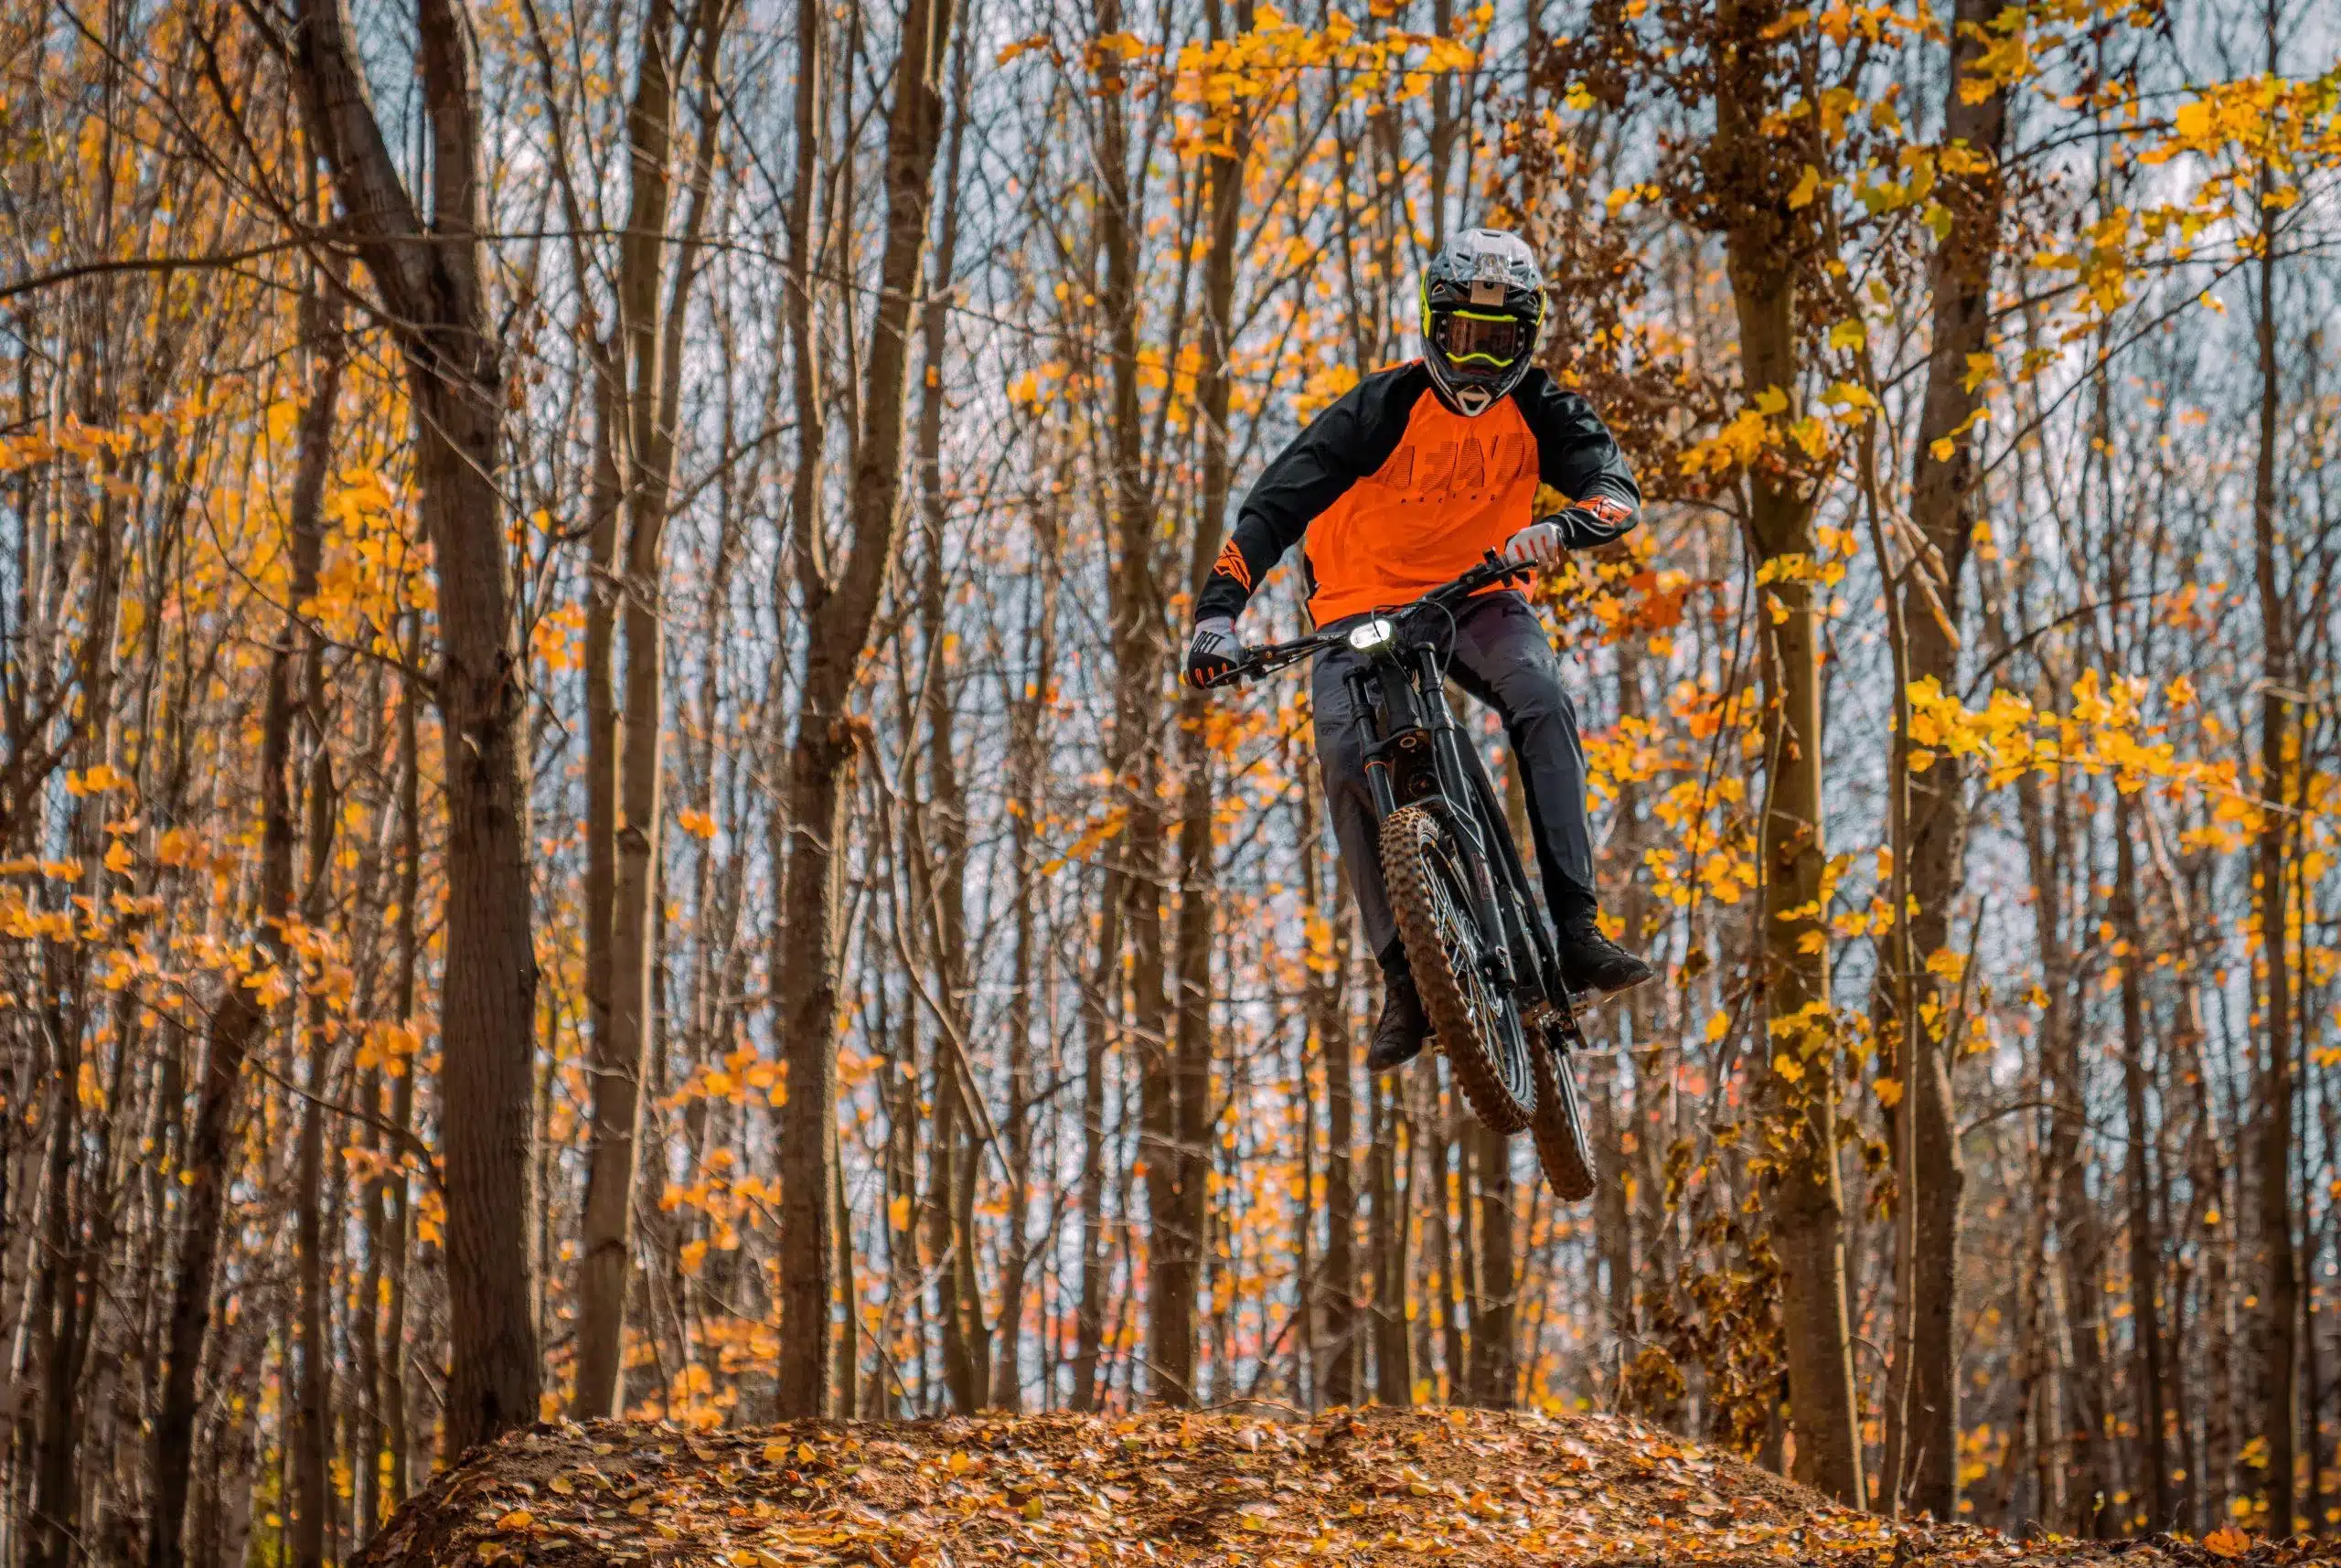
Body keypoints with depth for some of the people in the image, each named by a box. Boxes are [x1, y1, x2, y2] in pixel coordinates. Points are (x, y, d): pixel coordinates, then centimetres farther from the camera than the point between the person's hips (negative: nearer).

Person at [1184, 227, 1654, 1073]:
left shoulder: (1540, 410, -5)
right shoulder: (1383, 407, -13)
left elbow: (1616, 486, -18)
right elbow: (1274, 505, -17)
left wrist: (1562, 528, -42)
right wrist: (1218, 611, -30)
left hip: (1478, 600, 1)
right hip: (1364, 611, -1)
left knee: (1541, 699, -31)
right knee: (1346, 759, -25)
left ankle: (1575, 925, -30)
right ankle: (1402, 978, -18)